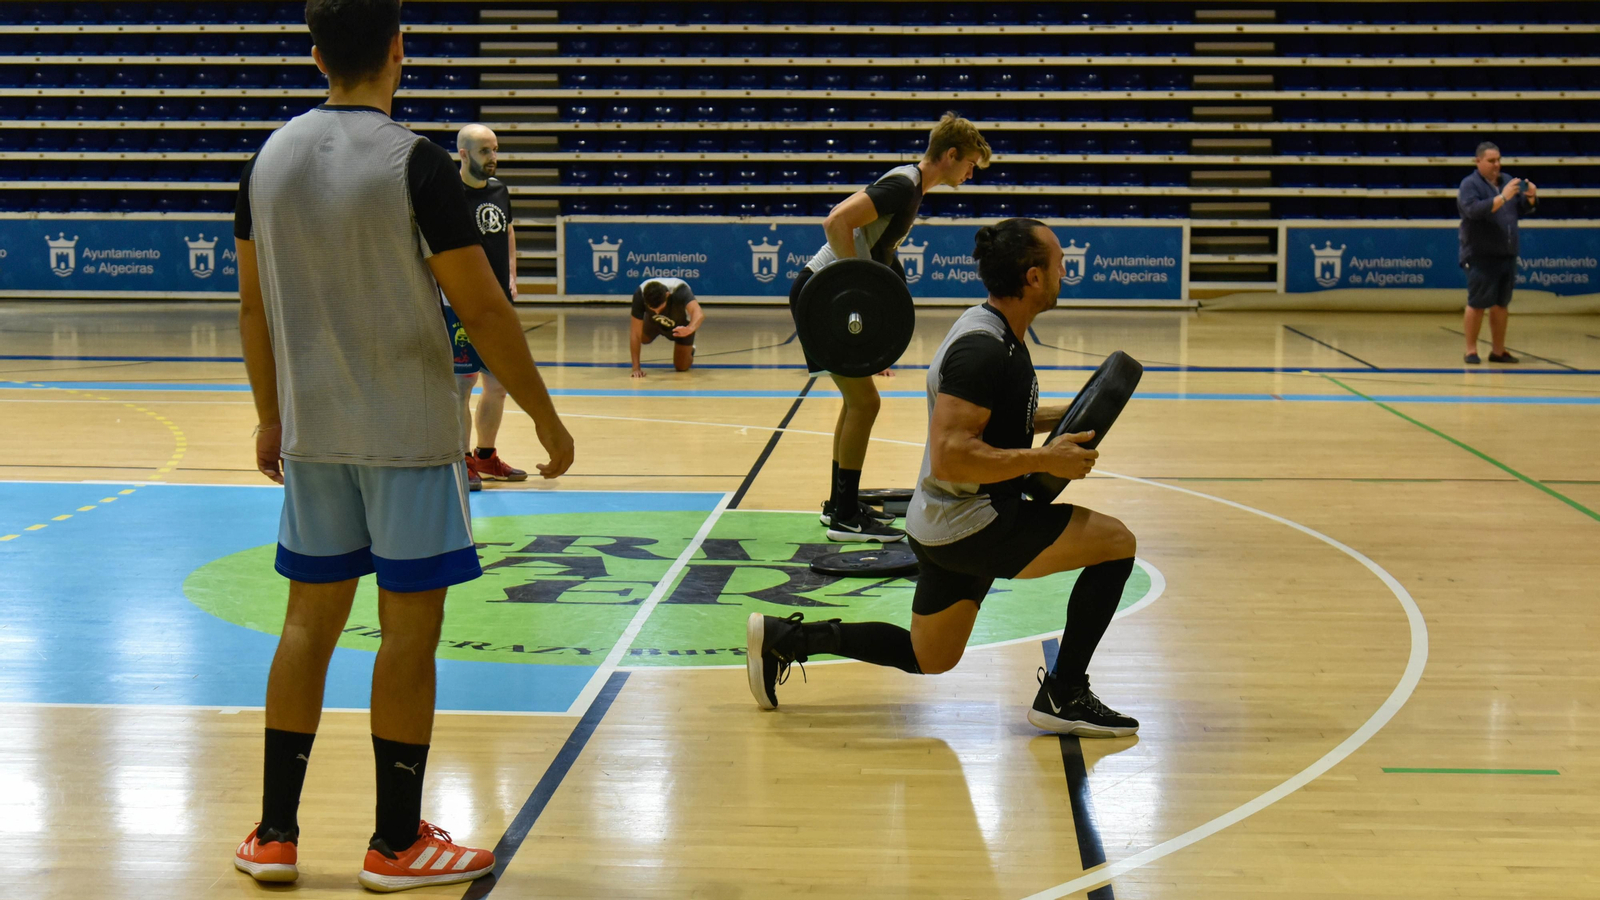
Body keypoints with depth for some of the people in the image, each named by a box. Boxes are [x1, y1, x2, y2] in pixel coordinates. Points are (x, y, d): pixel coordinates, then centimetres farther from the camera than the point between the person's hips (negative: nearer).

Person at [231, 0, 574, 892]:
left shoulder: (271, 157, 3)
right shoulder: (415, 161, -14)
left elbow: (254, 306, 10)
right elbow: (483, 308, -14)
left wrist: (272, 416, 22)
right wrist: (547, 418, -4)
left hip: (311, 432, 6)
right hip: (409, 434, -6)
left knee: (311, 621, 14)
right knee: (409, 632, 4)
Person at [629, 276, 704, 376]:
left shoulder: (680, 290, -45)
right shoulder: (640, 294, -39)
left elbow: (699, 313, -63)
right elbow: (635, 332, -35)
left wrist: (690, 329, -85)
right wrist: (636, 368, -37)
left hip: (682, 326, -2)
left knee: (681, 367, 1)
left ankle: (689, 350, 33)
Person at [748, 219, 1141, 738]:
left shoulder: (998, 335, 10)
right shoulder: (982, 348, -23)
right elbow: (950, 457, -29)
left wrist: (1058, 418, 12)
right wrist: (1045, 459, -24)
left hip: (946, 529, 11)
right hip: (970, 525, -11)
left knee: (928, 658, 25)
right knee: (1117, 543, -11)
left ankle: (782, 638, 22)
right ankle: (1063, 696, -3)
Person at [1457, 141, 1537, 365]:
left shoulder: (1508, 182, 12)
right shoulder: (1469, 184, -6)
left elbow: (1525, 209, 14)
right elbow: (1473, 210, -23)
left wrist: (1531, 197, -8)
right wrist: (1503, 197, -29)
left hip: (1506, 255, 6)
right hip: (1480, 256, -6)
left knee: (1501, 304, 9)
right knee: (1477, 304, -4)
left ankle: (1498, 350, 16)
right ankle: (1471, 351, 3)